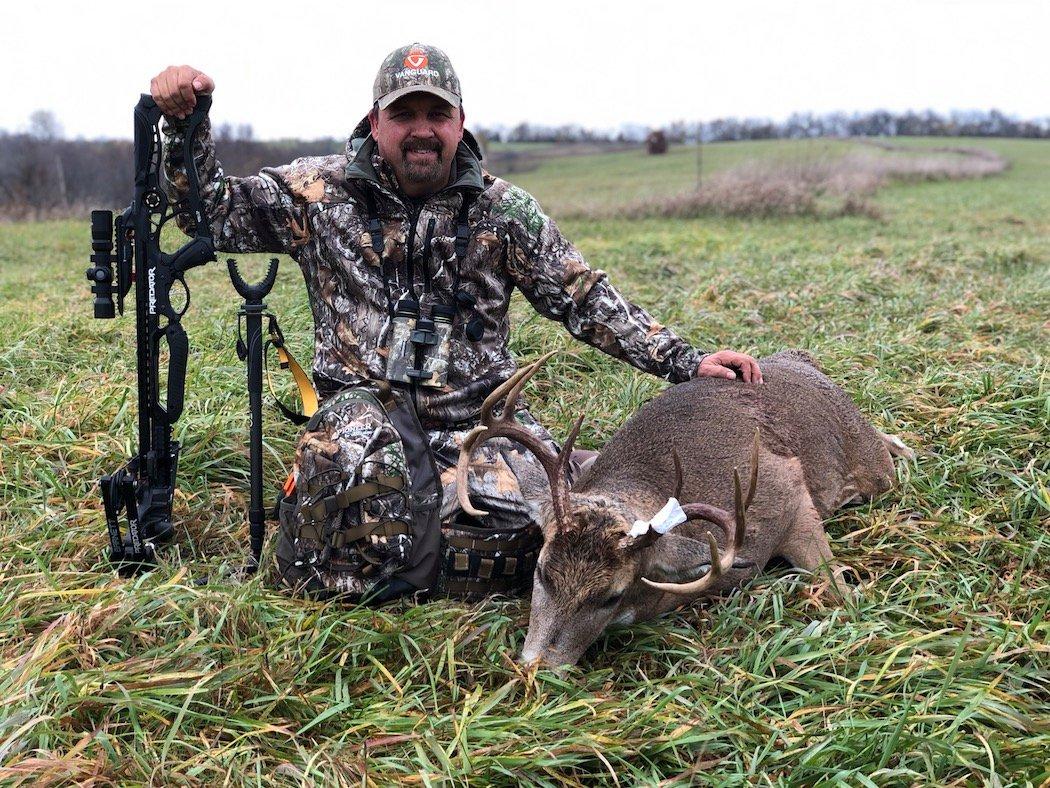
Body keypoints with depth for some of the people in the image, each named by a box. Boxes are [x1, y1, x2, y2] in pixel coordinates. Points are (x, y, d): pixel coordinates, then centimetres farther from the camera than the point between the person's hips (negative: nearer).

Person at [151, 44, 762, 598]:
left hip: (480, 416, 2)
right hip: (367, 413, -2)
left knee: (539, 516, -22)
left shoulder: (504, 210, 4)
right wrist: (184, 123, -10)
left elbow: (586, 298, 5)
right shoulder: (321, 191, 3)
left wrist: (684, 361, -2)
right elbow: (216, 214, 6)